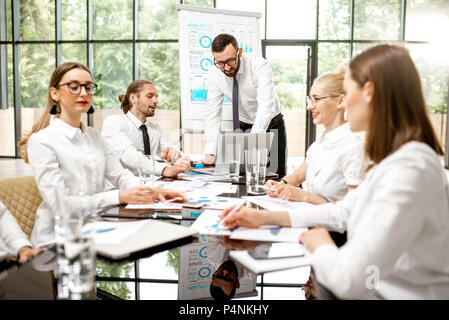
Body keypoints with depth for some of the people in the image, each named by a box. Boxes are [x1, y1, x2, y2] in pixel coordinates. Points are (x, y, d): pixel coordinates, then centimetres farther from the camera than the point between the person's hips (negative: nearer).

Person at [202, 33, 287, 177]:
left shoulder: (259, 66, -25)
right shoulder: (214, 75, -13)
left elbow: (265, 108, -34)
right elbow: (212, 113, -14)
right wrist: (210, 154, -25)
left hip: (270, 125, -2)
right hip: (243, 127, 3)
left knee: (275, 176, -7)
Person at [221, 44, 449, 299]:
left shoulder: (408, 170, -28)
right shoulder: (397, 158, 5)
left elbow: (347, 278, -32)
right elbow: (343, 212, 11)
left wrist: (320, 246, -11)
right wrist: (267, 217, 7)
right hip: (376, 287, 8)